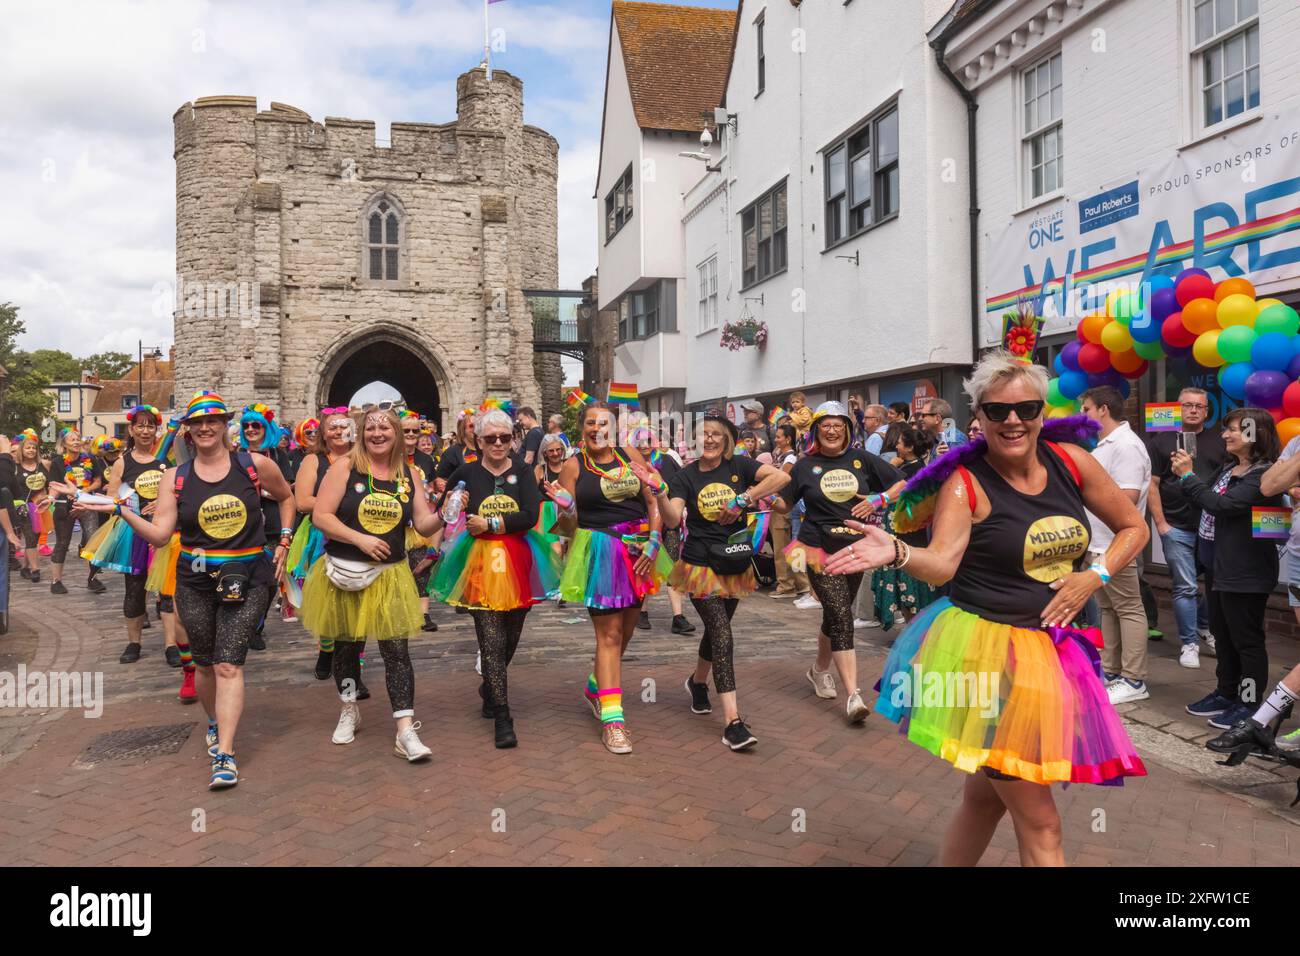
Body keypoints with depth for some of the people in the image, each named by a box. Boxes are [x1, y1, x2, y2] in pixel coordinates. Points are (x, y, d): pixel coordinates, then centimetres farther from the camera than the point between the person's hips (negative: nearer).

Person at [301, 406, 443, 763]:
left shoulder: (409, 475, 5)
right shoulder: (345, 467, -5)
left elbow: (424, 525, 4)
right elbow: (320, 516, -10)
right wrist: (360, 539, -19)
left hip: (389, 575, 1)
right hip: (345, 573, -1)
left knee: (396, 649, -6)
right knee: (347, 644, 14)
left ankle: (406, 730, -4)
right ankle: (349, 711, 38)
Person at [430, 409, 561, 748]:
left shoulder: (523, 472, 2)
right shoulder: (466, 473, 3)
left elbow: (530, 516, -10)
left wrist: (489, 523, -12)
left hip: (517, 561, 2)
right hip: (481, 561, -2)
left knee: (510, 637, 13)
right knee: (492, 641, -8)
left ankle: (489, 689, 41)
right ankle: (502, 718, -2)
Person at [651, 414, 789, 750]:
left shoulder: (738, 467, -1)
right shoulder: (686, 476, -2)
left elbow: (782, 476, -16)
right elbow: (673, 520, -15)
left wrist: (744, 499, -23)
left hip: (735, 564, 3)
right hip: (700, 564, -3)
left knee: (717, 630, 18)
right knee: (722, 636, -12)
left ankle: (697, 681, 49)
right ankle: (732, 722, -11)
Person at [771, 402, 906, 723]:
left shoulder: (861, 459, 3)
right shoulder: (805, 466, 2)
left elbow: (903, 485, 7)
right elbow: (784, 503, 5)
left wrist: (878, 499, -10)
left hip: (855, 548, 3)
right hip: (819, 548, -3)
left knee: (836, 615, 16)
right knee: (841, 616, -14)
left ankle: (819, 669, 41)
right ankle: (853, 695, -15)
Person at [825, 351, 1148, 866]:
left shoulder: (1070, 461, 2)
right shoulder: (965, 482, -11)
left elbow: (1134, 527, 14)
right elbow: (941, 563, -26)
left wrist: (1094, 576, -2)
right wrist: (895, 553, -46)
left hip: (1054, 647, 5)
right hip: (988, 648, -5)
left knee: (987, 794, 18)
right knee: (1039, 822, 1)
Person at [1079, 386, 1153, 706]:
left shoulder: (1126, 445, -15)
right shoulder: (1103, 445, 17)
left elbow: (1127, 496, -25)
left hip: (1115, 545, -10)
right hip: (1096, 544, 10)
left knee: (1128, 610, -3)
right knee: (1107, 608, 15)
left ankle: (1133, 681, 2)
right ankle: (1110, 673, 24)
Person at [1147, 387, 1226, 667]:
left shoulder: (1219, 441, 8)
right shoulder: (1161, 441, 3)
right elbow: (1152, 484, 1)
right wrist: (1160, 523, -5)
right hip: (1177, 528, -2)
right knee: (1185, 588, 0)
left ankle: (1205, 628, 33)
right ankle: (1189, 644, 10)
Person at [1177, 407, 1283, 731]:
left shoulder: (1262, 475, -18)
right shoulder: (1229, 468, 11)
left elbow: (1222, 505, -26)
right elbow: (1208, 501, 19)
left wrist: (1188, 476, -21)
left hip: (1245, 573, -10)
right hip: (1218, 566, 10)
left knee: (1246, 639, 1)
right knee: (1222, 634, 18)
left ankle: (1249, 703, 11)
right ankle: (1225, 693, 30)